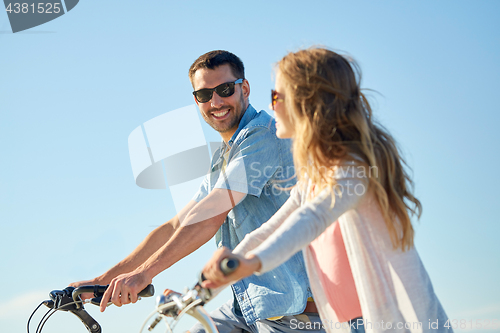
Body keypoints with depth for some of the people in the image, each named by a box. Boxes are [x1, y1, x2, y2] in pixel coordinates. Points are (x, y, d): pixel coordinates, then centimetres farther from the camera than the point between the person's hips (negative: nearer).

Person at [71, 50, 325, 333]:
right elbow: (176, 227, 15)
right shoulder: (223, 160, 17)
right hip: (247, 305, 8)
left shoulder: (263, 134, -12)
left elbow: (211, 215, -22)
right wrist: (104, 280, 10)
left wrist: (145, 272, -24)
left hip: (289, 309, -8)